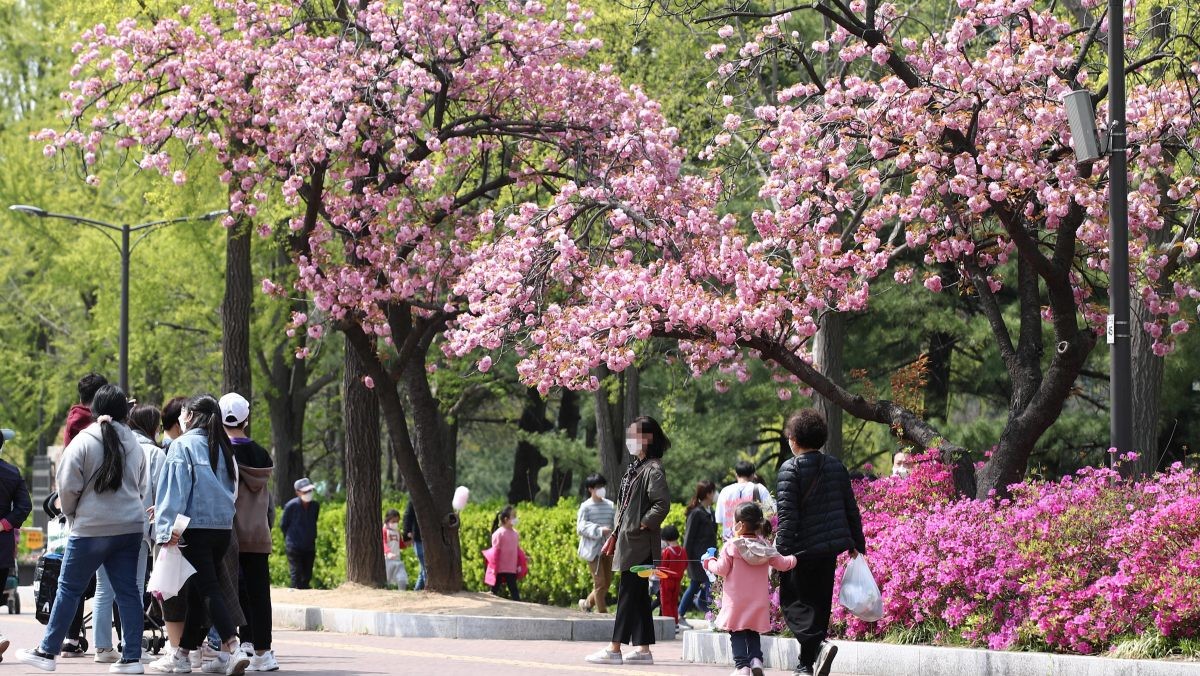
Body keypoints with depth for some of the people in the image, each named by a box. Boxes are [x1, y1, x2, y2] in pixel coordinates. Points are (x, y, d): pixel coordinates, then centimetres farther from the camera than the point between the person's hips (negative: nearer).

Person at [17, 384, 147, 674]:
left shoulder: (83, 441, -9)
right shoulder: (133, 444, 7)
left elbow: (68, 486, -9)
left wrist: (71, 513, 9)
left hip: (91, 528, -5)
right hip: (130, 527, 5)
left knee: (69, 588, 4)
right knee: (127, 591, 6)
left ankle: (47, 651, 8)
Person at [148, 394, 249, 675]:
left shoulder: (182, 445, -4)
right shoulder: (222, 448, 14)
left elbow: (176, 487, -11)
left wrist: (168, 527, -14)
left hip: (195, 526, -6)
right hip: (224, 526, 6)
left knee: (208, 589, -9)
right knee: (198, 591, 14)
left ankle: (233, 649, -23)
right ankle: (183, 653, 20)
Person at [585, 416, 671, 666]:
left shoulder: (653, 470, -13)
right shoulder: (635, 467, 17)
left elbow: (662, 504, -21)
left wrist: (643, 525, -16)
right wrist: (614, 535, 19)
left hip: (639, 543, -10)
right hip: (628, 541, 10)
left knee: (628, 593, -7)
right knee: (638, 596, 10)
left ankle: (615, 649, -7)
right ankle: (643, 648, 13)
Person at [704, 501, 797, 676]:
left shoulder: (731, 546, -11)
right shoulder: (765, 547, 1)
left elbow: (722, 569, -9)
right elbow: (781, 563, 8)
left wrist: (709, 562, 10)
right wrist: (792, 560, 30)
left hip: (736, 601, -4)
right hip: (758, 602, 4)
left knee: (737, 634, 1)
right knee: (754, 633, 17)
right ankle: (756, 659, 1)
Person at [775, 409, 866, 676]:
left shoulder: (791, 468, -10)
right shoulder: (836, 466, 8)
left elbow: (787, 513, -16)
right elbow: (851, 508, 12)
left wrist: (782, 551, -15)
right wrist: (857, 543, 20)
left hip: (802, 548, -6)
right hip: (830, 547, 6)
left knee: (792, 603, 3)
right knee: (819, 603, 14)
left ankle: (817, 644, -22)